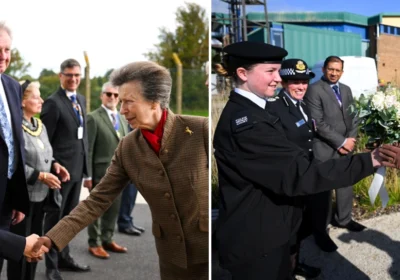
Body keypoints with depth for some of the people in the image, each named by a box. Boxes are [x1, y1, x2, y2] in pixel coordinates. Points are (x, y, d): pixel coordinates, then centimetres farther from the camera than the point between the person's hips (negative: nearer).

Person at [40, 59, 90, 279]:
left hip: (77, 167, 8)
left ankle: (64, 258, 33)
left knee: (69, 216, 18)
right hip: (61, 168, -7)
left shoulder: (81, 100, 11)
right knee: (54, 217, 6)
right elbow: (44, 140, -14)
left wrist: (85, 161, 12)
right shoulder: (53, 102, -14)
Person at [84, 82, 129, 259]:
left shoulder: (122, 119, 13)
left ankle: (107, 240, 27)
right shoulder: (93, 118, -8)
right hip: (100, 172, -6)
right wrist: (88, 175, -14)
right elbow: (88, 149, -11)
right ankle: (94, 244, 16)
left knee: (113, 208, 13)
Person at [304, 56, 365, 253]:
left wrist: (351, 139, -4)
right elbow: (318, 123, -16)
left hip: (346, 148, 7)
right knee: (324, 190, 1)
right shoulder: (314, 90, -10)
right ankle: (320, 231, 13)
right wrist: (341, 142, -15)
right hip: (325, 149, -7)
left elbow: (353, 116, 13)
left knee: (346, 185, 15)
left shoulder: (346, 90, 13)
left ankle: (343, 219, 34)